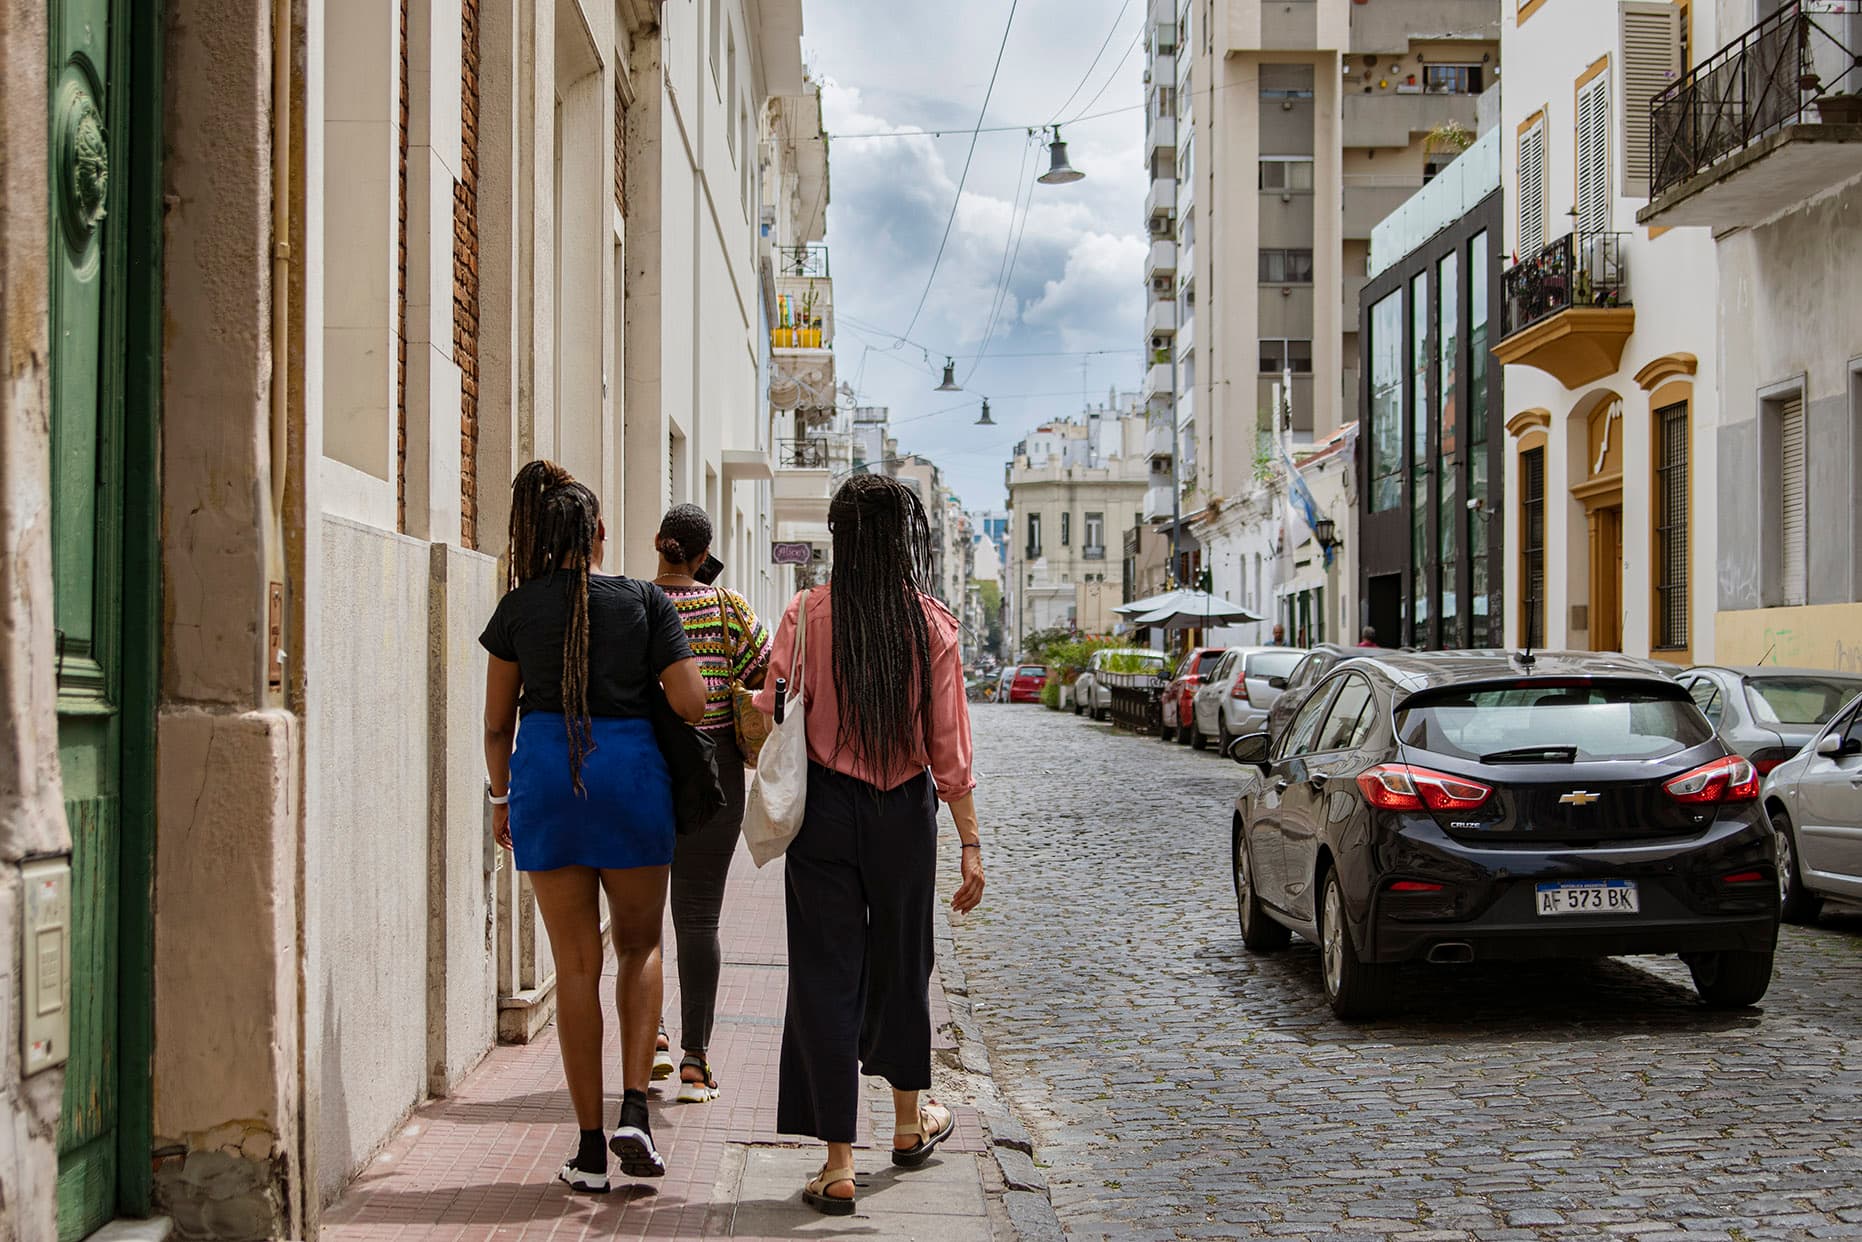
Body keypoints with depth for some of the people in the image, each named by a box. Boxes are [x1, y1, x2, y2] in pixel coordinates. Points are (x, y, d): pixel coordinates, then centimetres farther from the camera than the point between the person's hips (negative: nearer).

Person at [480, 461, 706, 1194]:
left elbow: (498, 722, 5)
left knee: (577, 964, 7)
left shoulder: (520, 607, 1)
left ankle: (591, 1149, 9)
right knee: (640, 945, 17)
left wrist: (501, 796, 19)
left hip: (544, 776, 1)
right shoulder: (645, 601, -2)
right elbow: (691, 705, -7)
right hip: (630, 773, -1)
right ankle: (634, 1110, 0)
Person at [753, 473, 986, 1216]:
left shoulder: (807, 616, -9)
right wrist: (971, 842, 0)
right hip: (904, 813, 2)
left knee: (826, 972, 4)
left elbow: (772, 719, -4)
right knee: (900, 961, 21)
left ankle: (839, 1164, 3)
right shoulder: (932, 625, -6)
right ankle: (909, 1121, 40)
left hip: (825, 811, -1)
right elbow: (949, 750, -5)